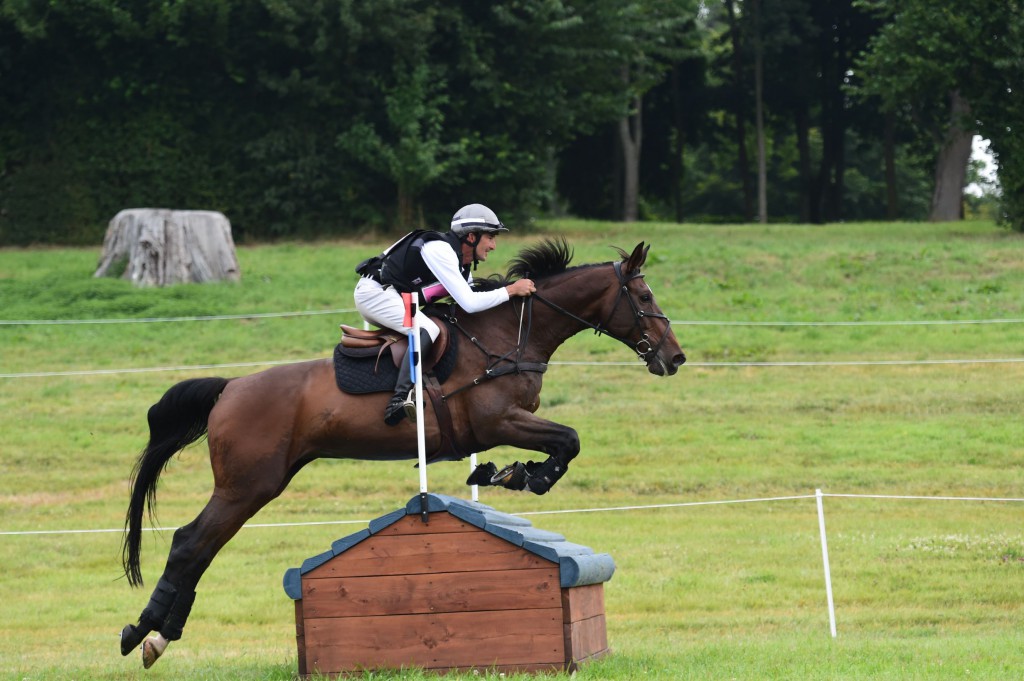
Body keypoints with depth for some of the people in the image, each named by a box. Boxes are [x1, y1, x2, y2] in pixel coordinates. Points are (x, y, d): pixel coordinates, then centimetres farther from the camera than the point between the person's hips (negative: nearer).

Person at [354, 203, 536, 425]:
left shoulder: (462, 266, 10)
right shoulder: (440, 250, -20)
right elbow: (469, 303, -25)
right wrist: (510, 290, -18)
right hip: (374, 292, -11)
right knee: (427, 330, -28)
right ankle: (399, 399, -40)